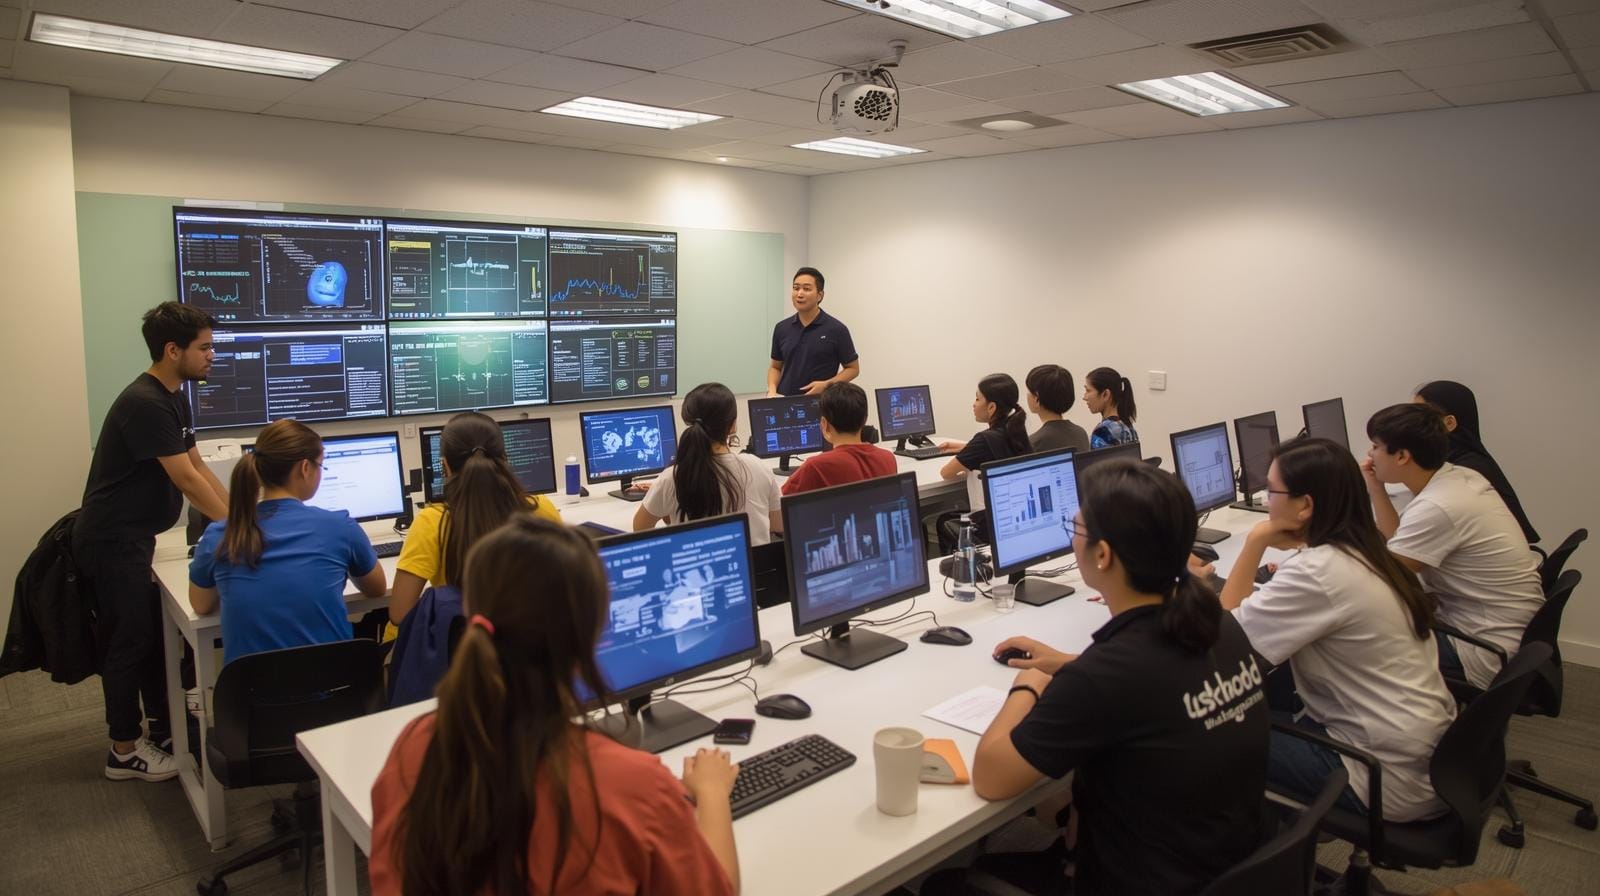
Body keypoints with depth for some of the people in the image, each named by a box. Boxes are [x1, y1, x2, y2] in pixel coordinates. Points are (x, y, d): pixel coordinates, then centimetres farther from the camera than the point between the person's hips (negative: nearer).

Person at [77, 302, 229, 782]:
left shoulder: (173, 398, 8)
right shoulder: (145, 404, -23)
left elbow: (198, 465, 10)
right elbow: (185, 478, -24)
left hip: (132, 537, 10)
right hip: (112, 540, -10)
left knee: (152, 632, 18)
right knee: (128, 639, 0)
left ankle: (163, 725, 32)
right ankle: (125, 751, 14)